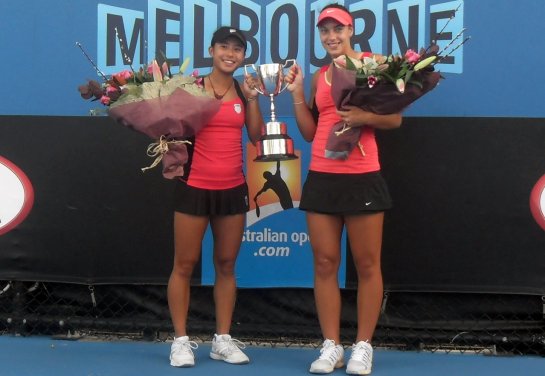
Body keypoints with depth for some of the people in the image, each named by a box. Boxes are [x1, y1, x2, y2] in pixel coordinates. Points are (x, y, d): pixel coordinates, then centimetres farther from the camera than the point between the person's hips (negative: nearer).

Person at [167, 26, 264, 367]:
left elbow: (257, 135, 4)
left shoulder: (244, 90, 7)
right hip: (195, 187, -4)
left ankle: (223, 339, 16)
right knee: (185, 264, 1)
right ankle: (181, 340, 9)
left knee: (227, 264, 9)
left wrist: (252, 97, -4)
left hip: (233, 188, 4)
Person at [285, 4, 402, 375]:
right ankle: (331, 346, 11)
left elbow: (395, 118, -4)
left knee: (367, 264, 0)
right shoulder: (319, 76, 14)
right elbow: (310, 131, 15)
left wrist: (364, 117, -20)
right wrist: (297, 94, 5)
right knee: (325, 263, 4)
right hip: (322, 177, 5)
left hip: (363, 177, -5)